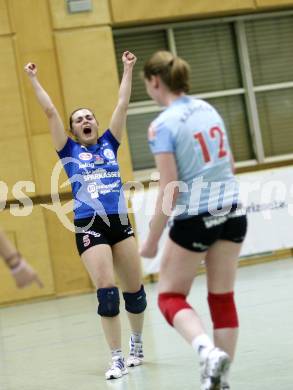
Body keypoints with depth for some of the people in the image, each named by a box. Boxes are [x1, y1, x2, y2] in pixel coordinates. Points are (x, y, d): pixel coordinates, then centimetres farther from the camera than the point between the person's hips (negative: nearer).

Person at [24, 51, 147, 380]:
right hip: (89, 226, -3)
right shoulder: (69, 152, 9)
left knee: (134, 289, 8)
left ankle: (136, 342, 31)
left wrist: (127, 70, 15)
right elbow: (50, 112, 5)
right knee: (106, 291, -13)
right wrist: (33, 79, 6)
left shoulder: (109, 144, 14)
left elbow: (122, 105, 13)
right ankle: (117, 358, -6)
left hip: (120, 223, 3)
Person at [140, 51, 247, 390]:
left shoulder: (163, 125, -15)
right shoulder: (207, 109, 6)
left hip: (194, 218, -6)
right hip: (231, 210, 6)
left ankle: (209, 351, -16)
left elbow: (170, 190, -17)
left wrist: (152, 240, -9)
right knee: (222, 297, 12)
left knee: (170, 296, 9)